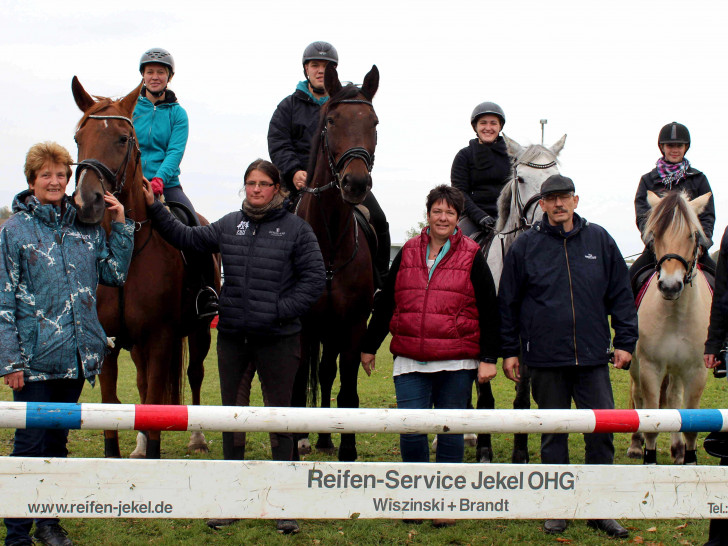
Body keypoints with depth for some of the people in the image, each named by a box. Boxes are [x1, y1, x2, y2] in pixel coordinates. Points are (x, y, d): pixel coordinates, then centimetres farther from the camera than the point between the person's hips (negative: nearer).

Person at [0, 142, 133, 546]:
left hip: (76, 356, 5)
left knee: (58, 442, 15)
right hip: (34, 358, -4)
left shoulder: (87, 227, 8)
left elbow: (114, 274, 12)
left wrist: (121, 225, 3)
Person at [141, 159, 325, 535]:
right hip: (232, 336, 4)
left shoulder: (295, 229, -4)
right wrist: (154, 209, 9)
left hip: (277, 338, -4)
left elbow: (314, 279, -7)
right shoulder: (229, 225, 7)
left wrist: (281, 310, -15)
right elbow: (186, 238, 16)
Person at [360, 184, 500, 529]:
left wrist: (488, 358, -4)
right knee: (410, 428, 0)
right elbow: (384, 304, 16)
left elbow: (489, 312, 1)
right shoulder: (408, 254, 9)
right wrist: (369, 346, 17)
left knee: (450, 428, 5)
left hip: (456, 363, -2)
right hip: (410, 361, 2)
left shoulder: (472, 258, 2)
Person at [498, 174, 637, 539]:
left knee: (602, 430, 1)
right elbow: (508, 302, 5)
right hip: (545, 358, -1)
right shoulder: (526, 246, 1)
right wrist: (509, 351, 4)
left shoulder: (599, 241, 4)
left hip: (593, 357, 1)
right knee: (553, 434, 9)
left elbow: (620, 294, 8)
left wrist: (625, 341, 3)